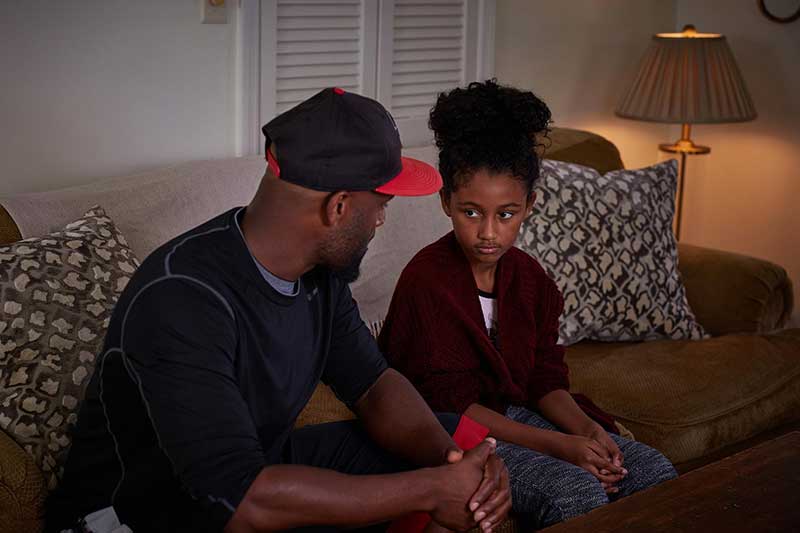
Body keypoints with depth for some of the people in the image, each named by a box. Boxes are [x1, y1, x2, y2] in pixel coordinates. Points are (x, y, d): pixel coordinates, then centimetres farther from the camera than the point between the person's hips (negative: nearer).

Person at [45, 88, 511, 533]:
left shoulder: (319, 267, -5)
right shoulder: (180, 302, -31)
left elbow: (373, 383, 2)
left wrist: (448, 455, -19)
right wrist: (431, 491, -32)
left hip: (259, 463, 8)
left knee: (457, 436, 4)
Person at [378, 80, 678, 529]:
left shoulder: (529, 277, 5)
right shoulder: (425, 280, -17)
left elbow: (546, 379, 7)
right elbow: (452, 404, -18)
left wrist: (585, 428, -15)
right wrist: (556, 445, -25)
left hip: (521, 414, 7)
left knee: (655, 471, -9)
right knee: (577, 492, -30)